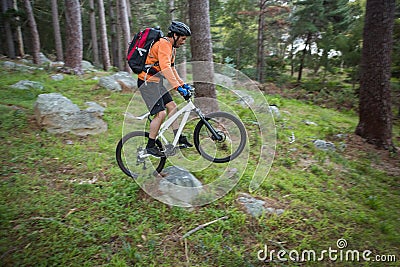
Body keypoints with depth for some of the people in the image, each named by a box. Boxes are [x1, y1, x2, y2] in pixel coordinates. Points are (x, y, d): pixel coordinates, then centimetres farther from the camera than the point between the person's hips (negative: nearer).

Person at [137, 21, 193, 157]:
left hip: (156, 82, 10)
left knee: (172, 106, 7)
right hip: (147, 82, -10)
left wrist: (183, 84, 12)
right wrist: (178, 87, -37)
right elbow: (165, 68, -31)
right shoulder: (164, 44, -17)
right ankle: (150, 146, -2)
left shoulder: (171, 47, 15)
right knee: (161, 113, -15)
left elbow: (172, 69, 20)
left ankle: (179, 137, 14)